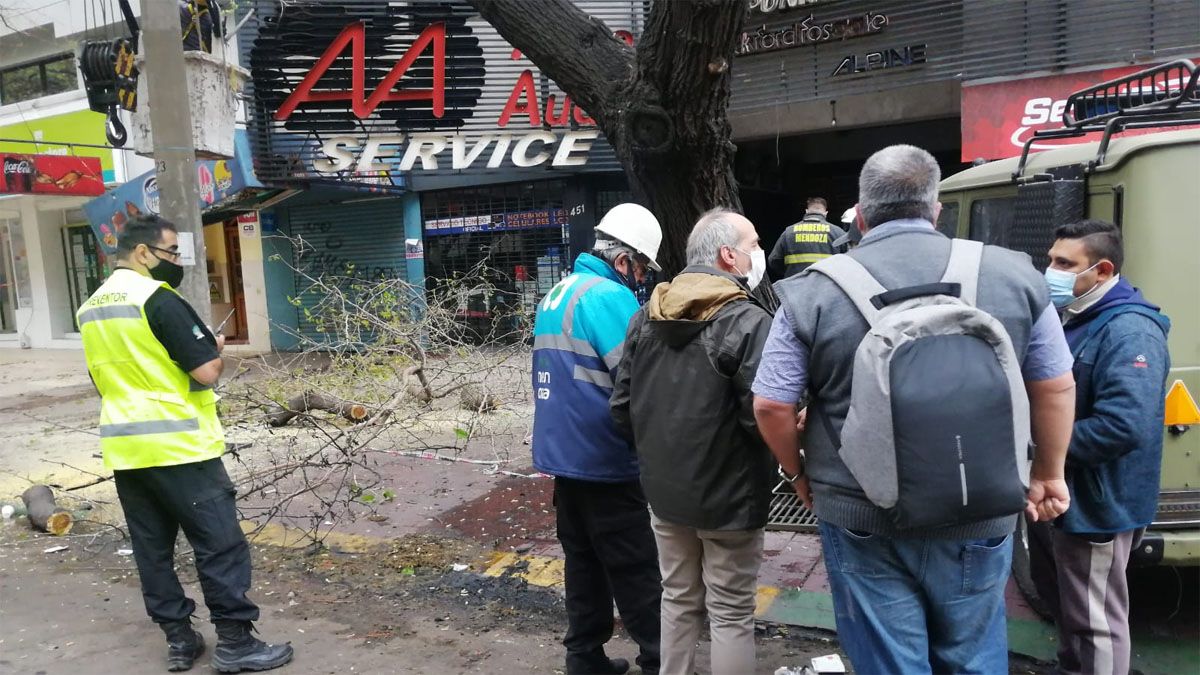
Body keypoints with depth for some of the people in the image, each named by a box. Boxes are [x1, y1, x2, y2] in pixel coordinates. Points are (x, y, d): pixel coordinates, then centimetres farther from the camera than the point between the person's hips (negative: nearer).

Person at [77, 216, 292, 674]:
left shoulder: (91, 308, 13)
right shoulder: (158, 299, -15)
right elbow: (207, 373, -18)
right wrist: (216, 348, 2)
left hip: (123, 447, 9)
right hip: (176, 444, -9)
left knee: (151, 547, 13)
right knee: (220, 543, -1)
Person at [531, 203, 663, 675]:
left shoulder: (555, 295, 11)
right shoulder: (609, 296, -18)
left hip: (563, 451, 9)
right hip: (604, 459, -9)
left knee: (583, 561, 17)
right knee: (635, 572, 2)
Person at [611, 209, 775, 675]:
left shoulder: (646, 317, 1)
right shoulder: (749, 322, -19)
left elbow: (622, 405, 3)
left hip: (664, 490, 6)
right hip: (728, 496, -6)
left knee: (679, 599, 21)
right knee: (730, 613, 9)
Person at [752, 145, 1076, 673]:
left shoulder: (814, 292, -9)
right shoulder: (1012, 274, -2)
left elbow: (771, 405, -6)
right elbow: (1056, 388, 5)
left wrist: (799, 473, 11)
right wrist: (1048, 474, 19)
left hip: (863, 522, -2)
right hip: (978, 520, 2)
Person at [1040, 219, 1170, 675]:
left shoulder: (1129, 331, -22)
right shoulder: (1076, 320, 9)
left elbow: (1124, 426, -33)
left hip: (1098, 504, -10)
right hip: (1069, 496, 10)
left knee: (1096, 622, 5)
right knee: (1068, 609, 24)